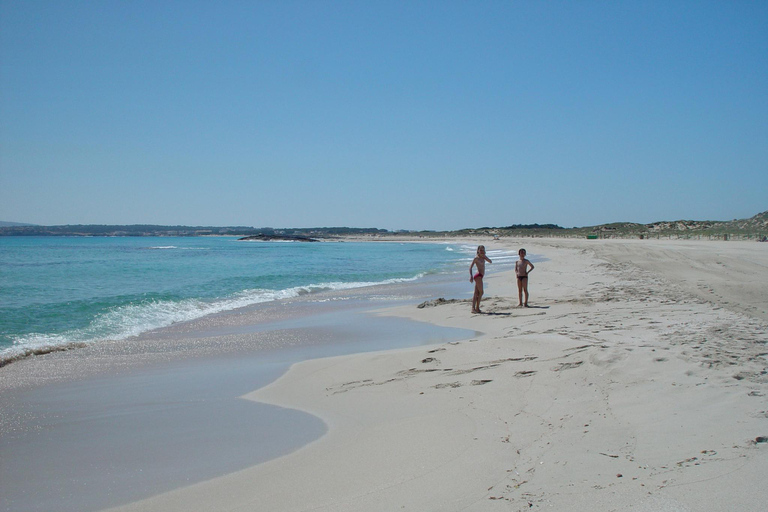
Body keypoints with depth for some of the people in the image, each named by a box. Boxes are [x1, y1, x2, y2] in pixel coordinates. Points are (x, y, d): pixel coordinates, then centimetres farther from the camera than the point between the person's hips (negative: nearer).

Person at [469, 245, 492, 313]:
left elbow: (490, 262, 16)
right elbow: (470, 267, -11)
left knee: (476, 293, 6)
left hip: (480, 276, 9)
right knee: (481, 292, -9)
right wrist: (471, 276, -22)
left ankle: (474, 308, 5)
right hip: (478, 276, -9)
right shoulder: (476, 258, -8)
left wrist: (485, 256, 3)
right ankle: (477, 308, -8)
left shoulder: (483, 257, 16)